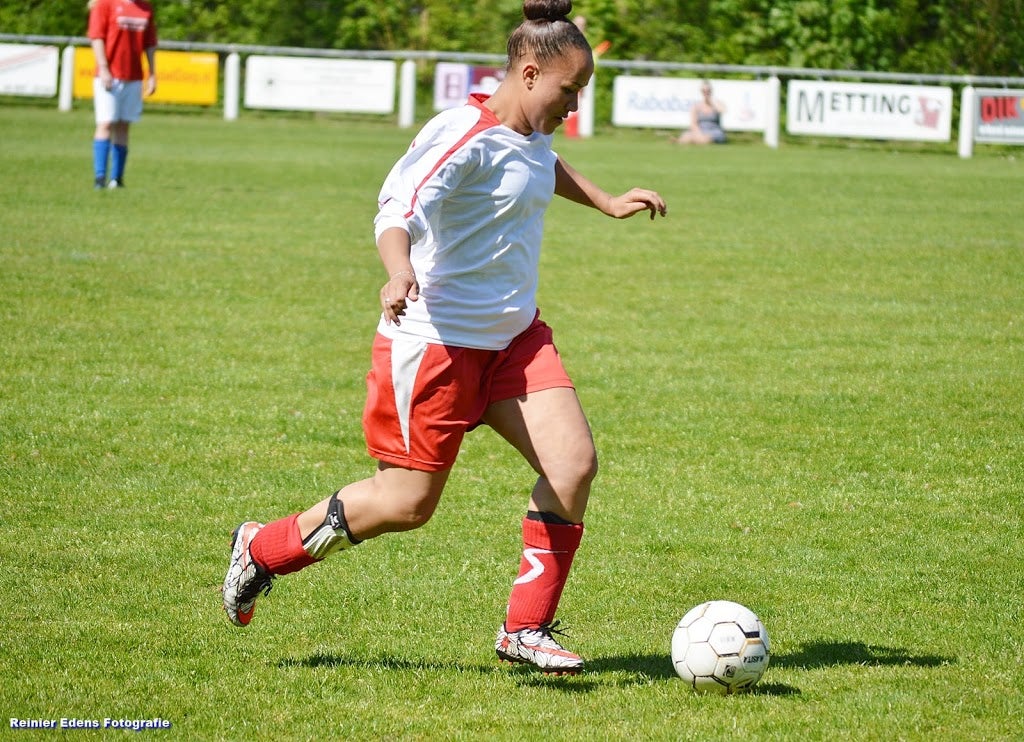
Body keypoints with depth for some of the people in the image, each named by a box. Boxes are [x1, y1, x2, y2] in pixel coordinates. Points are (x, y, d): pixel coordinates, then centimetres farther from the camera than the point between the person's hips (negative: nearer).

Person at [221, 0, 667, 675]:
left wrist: (607, 203, 33)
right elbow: (398, 208, -35)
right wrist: (399, 272, -53)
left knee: (574, 463, -9)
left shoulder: (534, 136, 8)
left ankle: (526, 629, 3)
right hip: (438, 340, -8)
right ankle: (262, 548, 23)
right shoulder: (465, 138, -21)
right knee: (408, 503, 0)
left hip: (515, 336, 8)